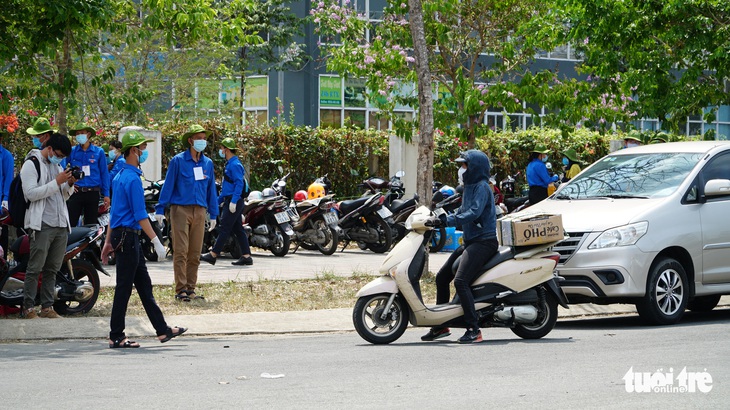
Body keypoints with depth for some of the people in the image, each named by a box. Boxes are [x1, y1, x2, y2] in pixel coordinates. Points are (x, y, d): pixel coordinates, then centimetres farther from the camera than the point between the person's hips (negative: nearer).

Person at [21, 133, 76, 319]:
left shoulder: (57, 165, 20)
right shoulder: (31, 164, -4)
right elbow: (31, 193, -16)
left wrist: (69, 184, 2)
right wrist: (56, 182, -17)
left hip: (61, 225, 7)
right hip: (42, 225, -7)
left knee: (52, 269, 8)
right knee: (35, 268, -6)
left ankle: (47, 307, 11)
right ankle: (28, 308, -3)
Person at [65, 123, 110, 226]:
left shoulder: (99, 152, 4)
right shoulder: (71, 151, 5)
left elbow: (104, 173, 4)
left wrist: (106, 194, 1)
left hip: (93, 193, 0)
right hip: (76, 192, 0)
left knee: (91, 224, 7)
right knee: (70, 222, -6)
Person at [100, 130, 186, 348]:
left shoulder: (120, 176, 14)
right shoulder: (132, 179, -16)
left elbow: (115, 211, 18)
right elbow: (140, 215, -19)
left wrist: (109, 242, 21)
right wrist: (156, 242, -16)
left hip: (120, 235, 10)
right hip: (128, 236, -10)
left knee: (144, 285, 12)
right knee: (124, 288, -5)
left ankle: (162, 329, 16)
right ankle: (116, 337, 0)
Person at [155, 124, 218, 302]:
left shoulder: (207, 163, 12)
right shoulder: (178, 161, -2)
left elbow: (211, 189, 17)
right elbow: (168, 185, -2)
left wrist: (213, 214, 16)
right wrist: (160, 209, -6)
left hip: (199, 212, 5)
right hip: (180, 209, -5)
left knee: (195, 253, 7)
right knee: (181, 252, -7)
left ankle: (190, 288, 13)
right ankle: (181, 289, -6)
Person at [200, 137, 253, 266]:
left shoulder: (235, 164, -13)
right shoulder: (230, 164, 20)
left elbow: (239, 183, -22)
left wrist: (233, 202, -26)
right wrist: (217, 201, 27)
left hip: (234, 202, -11)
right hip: (230, 201, 11)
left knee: (224, 229, -9)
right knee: (238, 229, 9)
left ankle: (213, 255, -10)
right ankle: (246, 256, 9)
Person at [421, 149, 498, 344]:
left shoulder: (481, 187, -11)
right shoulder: (470, 187, 18)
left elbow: (474, 212, -25)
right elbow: (462, 212, 25)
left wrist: (449, 220, -29)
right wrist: (441, 219, 11)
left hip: (484, 241, -11)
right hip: (470, 241, 11)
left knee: (460, 281, -25)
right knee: (442, 277, 12)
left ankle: (474, 330, -25)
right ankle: (441, 326, 22)